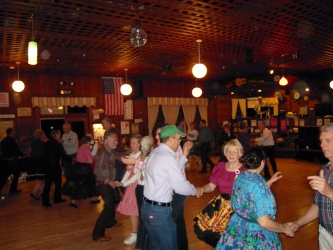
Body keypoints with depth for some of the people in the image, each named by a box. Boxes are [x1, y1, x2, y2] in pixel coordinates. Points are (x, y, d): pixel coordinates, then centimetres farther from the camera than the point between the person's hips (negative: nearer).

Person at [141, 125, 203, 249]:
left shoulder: (154, 153, 7)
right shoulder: (168, 157, -20)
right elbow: (180, 186, -18)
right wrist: (195, 191, -1)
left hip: (147, 207, 9)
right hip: (159, 211, -9)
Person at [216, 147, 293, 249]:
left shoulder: (240, 176, -4)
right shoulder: (258, 184, -26)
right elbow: (264, 222, -24)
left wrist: (270, 182, 19)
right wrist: (284, 228, -8)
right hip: (254, 234, -7)